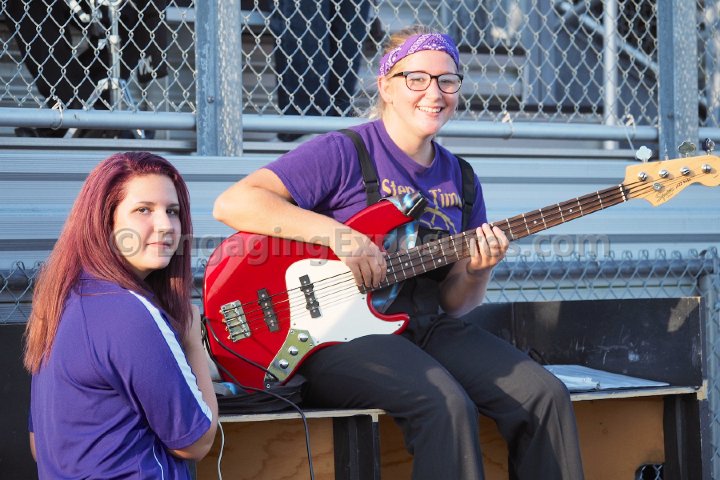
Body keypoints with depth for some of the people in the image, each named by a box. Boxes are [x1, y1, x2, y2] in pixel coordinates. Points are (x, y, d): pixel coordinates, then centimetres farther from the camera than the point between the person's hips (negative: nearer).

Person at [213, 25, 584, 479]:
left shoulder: (461, 180, 13)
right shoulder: (344, 153, -6)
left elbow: (453, 303, 15)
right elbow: (231, 204, -16)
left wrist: (476, 272, -9)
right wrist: (335, 232, -23)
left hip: (430, 327, 6)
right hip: (341, 331, -6)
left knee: (546, 396, -13)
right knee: (446, 406, -32)